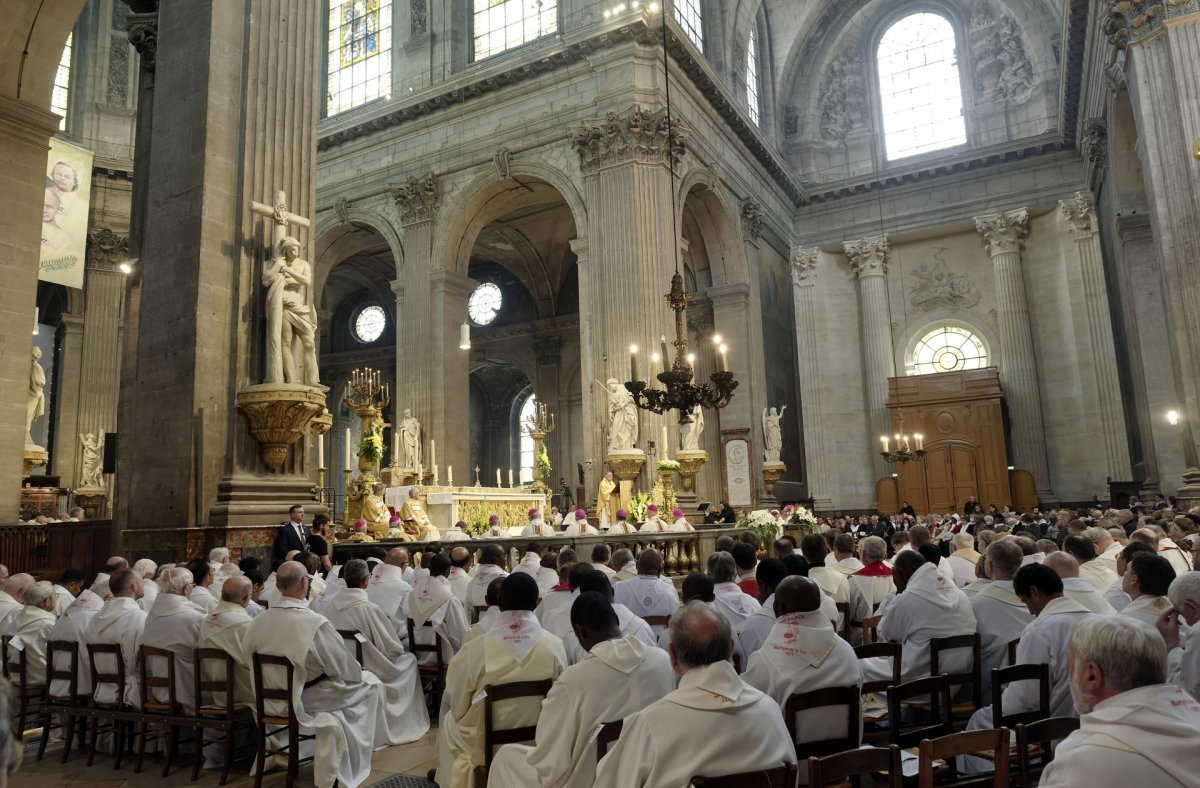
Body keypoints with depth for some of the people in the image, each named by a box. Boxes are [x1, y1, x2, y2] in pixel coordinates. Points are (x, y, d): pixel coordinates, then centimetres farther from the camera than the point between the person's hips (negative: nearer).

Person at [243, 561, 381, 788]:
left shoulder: (257, 622, -8)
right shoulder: (316, 623, -27)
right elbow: (347, 670, -16)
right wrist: (359, 673, 6)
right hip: (306, 701, -7)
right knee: (369, 683, 14)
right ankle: (352, 762, 26)